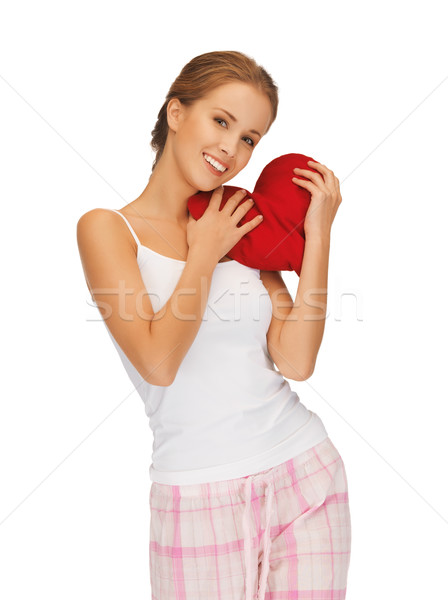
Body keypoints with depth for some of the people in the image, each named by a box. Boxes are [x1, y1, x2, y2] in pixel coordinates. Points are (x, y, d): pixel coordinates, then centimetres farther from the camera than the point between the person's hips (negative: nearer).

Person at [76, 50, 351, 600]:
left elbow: (296, 361, -5)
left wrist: (318, 234, -4)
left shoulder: (242, 228, 8)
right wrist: (205, 254, -9)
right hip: (198, 495, -3)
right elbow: (158, 361, -17)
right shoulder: (106, 227, -3)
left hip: (307, 475, 4)